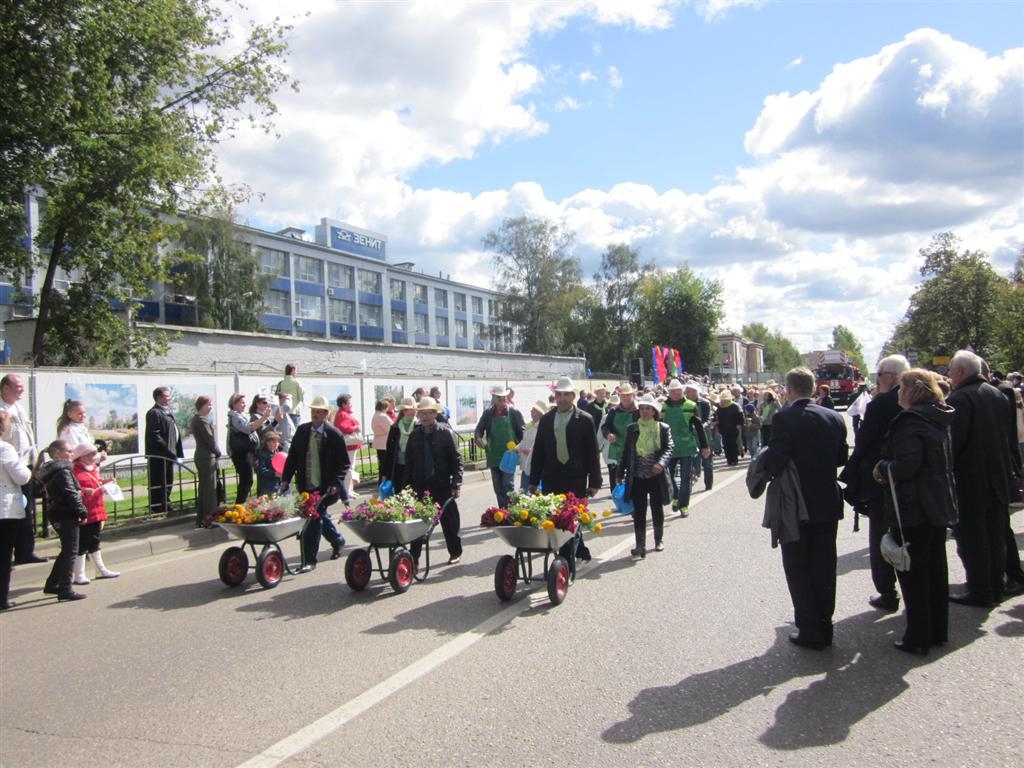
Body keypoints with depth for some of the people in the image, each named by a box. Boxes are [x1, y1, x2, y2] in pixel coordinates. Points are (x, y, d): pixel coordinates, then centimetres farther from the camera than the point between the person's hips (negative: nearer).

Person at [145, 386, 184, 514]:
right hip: (158, 456, -9)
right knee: (158, 484, -2)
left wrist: (177, 453, 12)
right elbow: (155, 436, -21)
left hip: (168, 455, 9)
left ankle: (165, 505, 29)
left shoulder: (168, 412, 15)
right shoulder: (154, 413, -14)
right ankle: (157, 507, 5)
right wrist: (169, 452, -23)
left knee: (167, 483, 18)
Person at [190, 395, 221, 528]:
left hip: (200, 456, 10)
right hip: (207, 457, -10)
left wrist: (215, 452, 7)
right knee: (210, 488, -5)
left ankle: (200, 519, 19)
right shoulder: (203, 420, -16)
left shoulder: (195, 419, 15)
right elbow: (211, 439, -17)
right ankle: (209, 518, -3)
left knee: (203, 487, 14)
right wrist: (218, 452, -1)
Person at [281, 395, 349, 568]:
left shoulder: (334, 435, -9)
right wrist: (286, 479, 2)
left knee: (314, 519, -8)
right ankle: (337, 540, 45)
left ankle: (309, 560, 0)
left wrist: (335, 483, -17)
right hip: (306, 486, 6)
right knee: (320, 516, 20)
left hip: (325, 488, -5)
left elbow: (343, 463, -6)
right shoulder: (302, 430, 5)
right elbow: (292, 457, 9)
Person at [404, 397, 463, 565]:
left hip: (442, 485, -2)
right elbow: (408, 462, 9)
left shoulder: (446, 432, -4)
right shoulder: (414, 435, 5)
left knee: (449, 520, 9)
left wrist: (457, 484, -11)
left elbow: (456, 460, -5)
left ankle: (455, 553, 26)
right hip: (420, 486, 2)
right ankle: (413, 559, 4)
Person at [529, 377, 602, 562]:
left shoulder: (585, 420, -1)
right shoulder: (546, 420, 9)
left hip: (576, 481, -4)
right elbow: (538, 452, 10)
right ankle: (581, 552, 25)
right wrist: (534, 481, 7)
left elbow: (593, 453, -1)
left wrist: (594, 482, -5)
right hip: (551, 481, 4)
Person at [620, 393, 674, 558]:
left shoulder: (663, 428, -1)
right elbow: (626, 452, 7)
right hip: (637, 478, 1)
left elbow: (669, 448, -7)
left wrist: (661, 463, -26)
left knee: (657, 510, 13)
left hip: (656, 477, -1)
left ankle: (659, 540, 32)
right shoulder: (632, 429, 4)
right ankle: (640, 546, 5)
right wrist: (622, 474, 6)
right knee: (639, 512, 0)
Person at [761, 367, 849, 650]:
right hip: (828, 504, 5)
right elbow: (842, 457, 8)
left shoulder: (785, 418, -17)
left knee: (798, 568, 7)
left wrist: (765, 463, -2)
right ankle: (824, 626, 24)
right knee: (823, 566, 15)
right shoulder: (834, 417, 0)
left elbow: (774, 462, -23)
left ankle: (809, 630, 10)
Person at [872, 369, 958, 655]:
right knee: (935, 567, 16)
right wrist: (889, 470, 12)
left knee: (912, 572, 0)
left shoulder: (910, 422, -18)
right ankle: (938, 631, 27)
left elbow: (907, 465, -28)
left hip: (913, 509, -9)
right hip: (939, 505, 9)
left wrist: (882, 468, -9)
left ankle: (918, 637, 5)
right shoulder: (938, 420, 10)